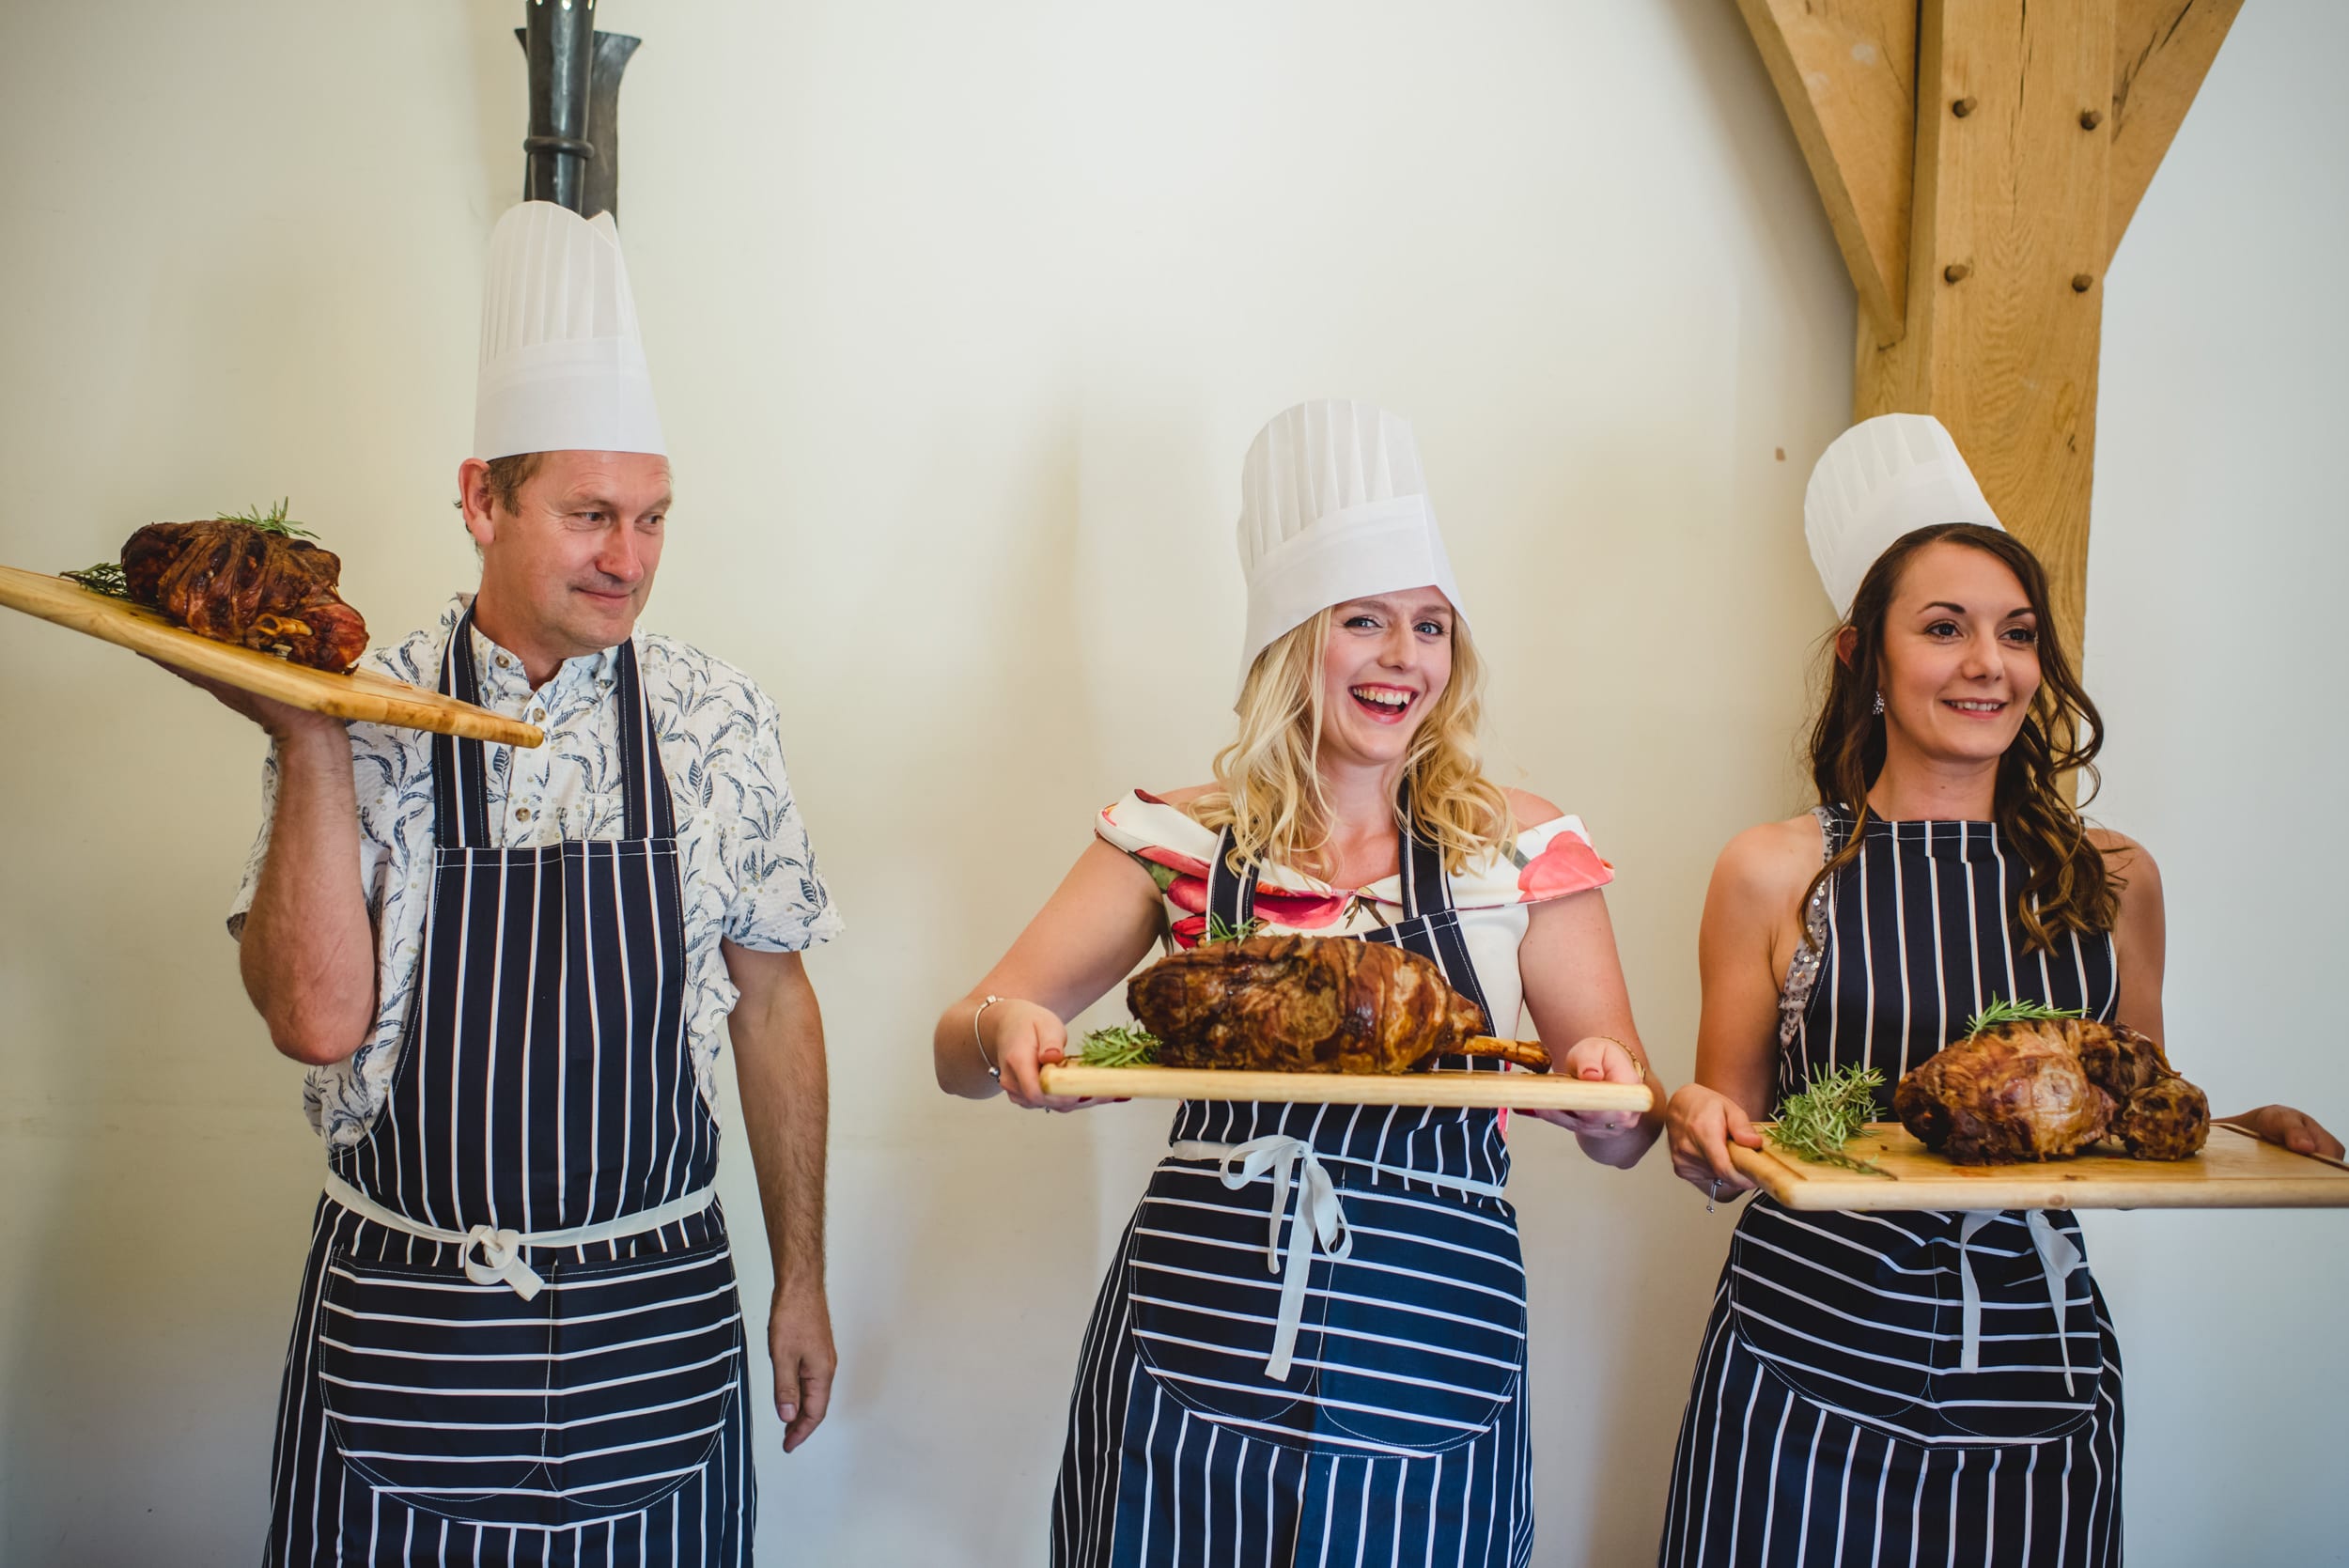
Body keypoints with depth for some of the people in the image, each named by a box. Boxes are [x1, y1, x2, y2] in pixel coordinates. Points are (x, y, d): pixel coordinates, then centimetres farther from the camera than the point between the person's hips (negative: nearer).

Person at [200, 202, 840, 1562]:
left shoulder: (718, 719, -1)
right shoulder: (368, 715, -4)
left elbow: (773, 1001, 5)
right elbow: (318, 1017, -12)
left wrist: (802, 1281, 7)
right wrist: (311, 745, -18)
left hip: (659, 1319, 1)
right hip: (402, 1331, -1)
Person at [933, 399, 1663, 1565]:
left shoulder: (1522, 848, 0)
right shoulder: (1181, 839, 1)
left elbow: (1627, 1133, 3)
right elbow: (959, 1052, 0)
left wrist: (1606, 1097, -20)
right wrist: (1008, 1032, -23)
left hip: (1423, 1371, 0)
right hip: (1184, 1354, 1)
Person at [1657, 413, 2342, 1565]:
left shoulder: (2113, 879, 4)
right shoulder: (1775, 873, -4)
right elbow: (1727, 1148, 2)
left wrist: (2242, 1140, -6)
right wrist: (1703, 1134, -19)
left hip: (2037, 1381, 2)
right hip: (1804, 1370, -2)